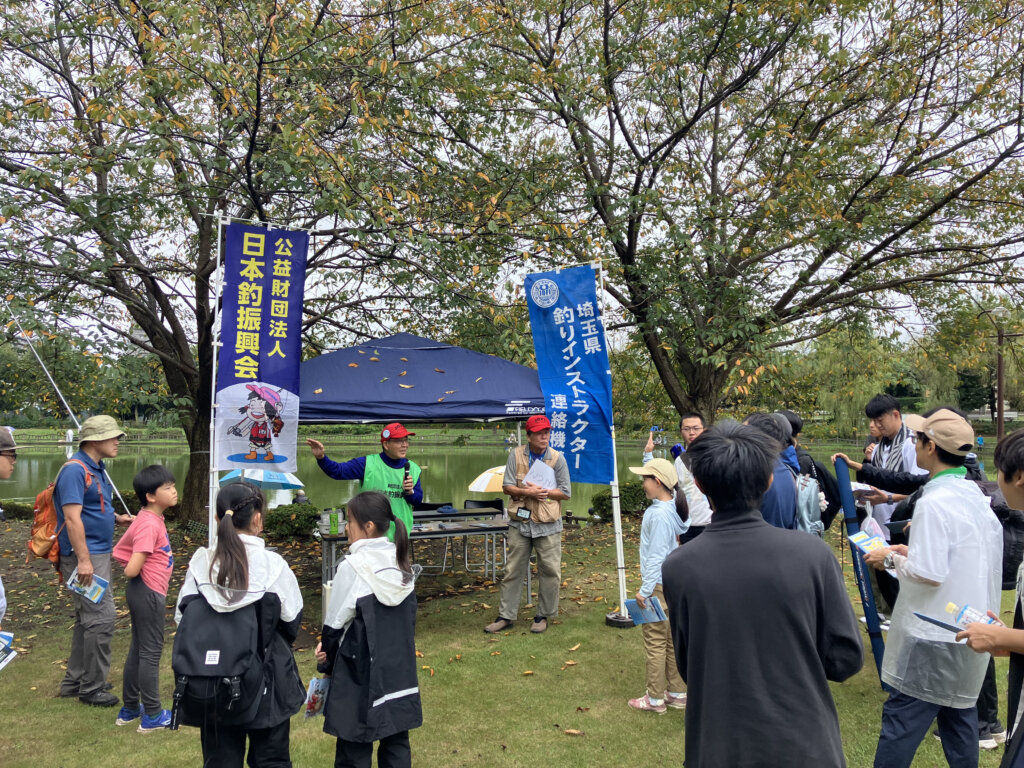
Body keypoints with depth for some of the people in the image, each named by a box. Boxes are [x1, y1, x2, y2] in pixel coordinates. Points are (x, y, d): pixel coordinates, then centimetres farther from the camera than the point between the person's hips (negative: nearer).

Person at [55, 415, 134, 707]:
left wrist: (117, 518, 7)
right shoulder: (75, 470, -17)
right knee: (101, 619, -7)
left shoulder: (97, 469, 13)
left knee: (87, 619, 17)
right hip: (84, 556, -10)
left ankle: (74, 681, 28)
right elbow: (72, 518, -22)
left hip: (99, 554, 10)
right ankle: (92, 687, 5)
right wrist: (83, 560, -26)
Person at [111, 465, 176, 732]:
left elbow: (121, 550, 12)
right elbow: (131, 570, -25)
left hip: (142, 592, 10)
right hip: (149, 593, -10)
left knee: (138, 650, 18)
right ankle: (153, 715, 12)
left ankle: (129, 709, 31)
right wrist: (138, 567, -6)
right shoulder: (150, 525, -22)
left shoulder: (149, 518, 6)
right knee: (151, 653, 1)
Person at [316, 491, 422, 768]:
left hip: (360, 673, -6)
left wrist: (326, 659, 9)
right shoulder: (402, 563, 1)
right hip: (400, 671, 6)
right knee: (397, 745, 16)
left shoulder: (353, 567, -18)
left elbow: (336, 623, -11)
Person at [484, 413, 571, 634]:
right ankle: (506, 616, 18)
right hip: (520, 522, 1)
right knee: (513, 570, 8)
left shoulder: (557, 458, -3)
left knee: (550, 571, 4)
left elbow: (565, 492, -1)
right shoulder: (516, 455, -1)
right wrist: (526, 492, -18)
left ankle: (543, 616, 20)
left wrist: (543, 492, -15)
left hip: (548, 525, -1)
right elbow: (507, 487, -2)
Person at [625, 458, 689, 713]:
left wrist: (645, 590, -17)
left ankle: (655, 699, 12)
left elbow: (656, 555, -20)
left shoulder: (658, 514, -21)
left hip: (658, 585, -9)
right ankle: (677, 694, 26)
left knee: (655, 642, 2)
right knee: (671, 640, 16)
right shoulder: (672, 508, 3)